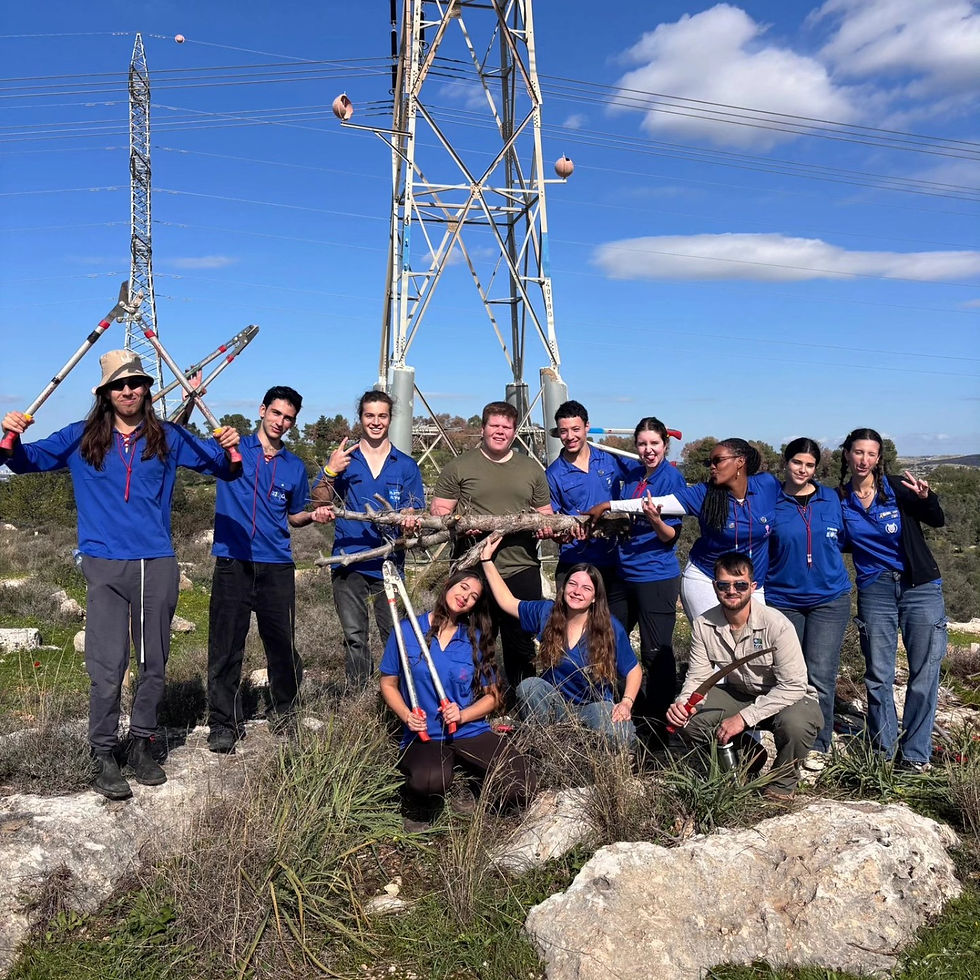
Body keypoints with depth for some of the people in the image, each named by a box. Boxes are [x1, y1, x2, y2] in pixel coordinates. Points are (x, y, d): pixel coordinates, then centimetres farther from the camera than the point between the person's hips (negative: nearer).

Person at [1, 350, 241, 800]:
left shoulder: (168, 438, 8)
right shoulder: (80, 439, 7)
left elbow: (221, 467, 12)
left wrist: (229, 450, -10)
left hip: (157, 565, 2)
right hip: (105, 567, -2)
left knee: (154, 664, 9)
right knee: (107, 668, -7)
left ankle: (142, 743, 25)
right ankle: (103, 756, 8)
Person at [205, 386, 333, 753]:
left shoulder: (295, 467, 14)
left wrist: (313, 516, 1)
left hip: (277, 567, 2)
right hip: (232, 564, -2)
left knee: (283, 644, 4)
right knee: (225, 647, 0)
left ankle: (284, 712, 26)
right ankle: (224, 723, 12)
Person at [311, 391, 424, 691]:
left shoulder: (406, 465, 11)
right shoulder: (343, 459, 10)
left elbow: (415, 511, 6)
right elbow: (319, 504, 3)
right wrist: (330, 472, -14)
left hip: (389, 562, 0)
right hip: (349, 561, 0)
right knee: (355, 636, 2)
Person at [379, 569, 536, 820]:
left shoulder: (477, 639, 6)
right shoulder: (407, 631, 1)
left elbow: (492, 696, 8)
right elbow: (389, 684, 8)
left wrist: (462, 715, -10)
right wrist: (407, 715, -11)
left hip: (471, 732, 3)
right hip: (424, 736, -2)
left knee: (521, 786, -22)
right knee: (430, 783, -38)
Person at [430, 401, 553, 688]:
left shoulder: (532, 469, 15)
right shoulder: (458, 467, 6)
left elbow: (545, 514, 18)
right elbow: (438, 510, 4)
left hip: (522, 569, 2)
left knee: (522, 644, 9)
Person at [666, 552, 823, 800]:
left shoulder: (776, 625, -26)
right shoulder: (703, 625, -12)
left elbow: (793, 686, -26)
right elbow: (698, 677, -5)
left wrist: (744, 717, -32)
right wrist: (681, 703, -29)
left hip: (787, 697, -4)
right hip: (738, 694, 4)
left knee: (795, 723, -38)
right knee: (687, 721, -18)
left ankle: (783, 780, -2)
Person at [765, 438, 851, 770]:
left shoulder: (831, 499, 4)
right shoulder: (770, 501, 0)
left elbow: (843, 540, 17)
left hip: (829, 599, 0)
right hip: (783, 599, 0)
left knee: (820, 675, -5)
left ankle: (818, 745, 7)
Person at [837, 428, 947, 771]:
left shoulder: (897, 489, -6)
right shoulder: (839, 500, 1)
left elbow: (938, 521, -10)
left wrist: (926, 499, -28)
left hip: (921, 587, -1)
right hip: (874, 590, 1)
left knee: (924, 672, 1)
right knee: (878, 675, 4)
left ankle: (915, 754, 12)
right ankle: (884, 752, 17)